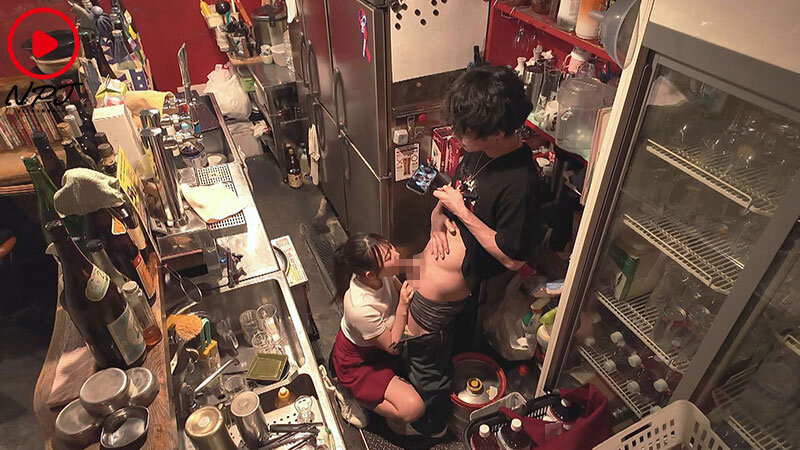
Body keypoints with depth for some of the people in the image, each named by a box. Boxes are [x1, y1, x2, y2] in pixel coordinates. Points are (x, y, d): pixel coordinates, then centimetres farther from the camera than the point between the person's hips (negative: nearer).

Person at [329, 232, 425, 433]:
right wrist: (403, 308, -33)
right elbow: (393, 347, -24)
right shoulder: (361, 308, -40)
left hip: (378, 343, 8)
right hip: (357, 362, -8)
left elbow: (400, 292, -1)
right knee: (413, 408, -18)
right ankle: (352, 396, 6)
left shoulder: (382, 273, -23)